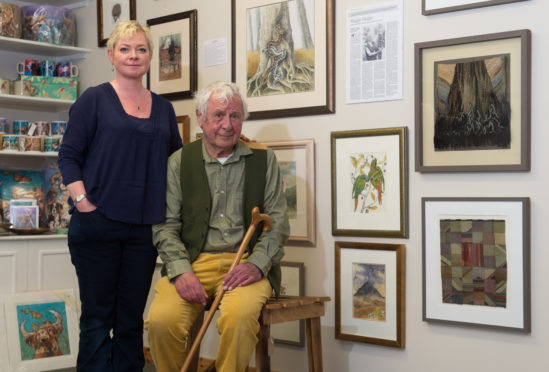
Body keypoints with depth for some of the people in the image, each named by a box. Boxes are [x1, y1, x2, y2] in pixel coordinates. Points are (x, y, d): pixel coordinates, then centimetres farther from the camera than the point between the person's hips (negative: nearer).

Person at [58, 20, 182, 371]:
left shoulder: (163, 108, 12)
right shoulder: (94, 99, 1)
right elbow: (69, 155, -2)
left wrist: (170, 209, 6)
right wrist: (84, 202, -12)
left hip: (145, 227, 4)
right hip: (98, 224, -3)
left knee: (132, 319, 9)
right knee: (97, 316, 3)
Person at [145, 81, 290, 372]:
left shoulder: (263, 159, 10)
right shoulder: (179, 162, 10)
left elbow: (278, 223, 6)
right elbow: (165, 226, 5)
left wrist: (256, 264, -11)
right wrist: (181, 271, -12)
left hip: (246, 264, -1)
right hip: (193, 261, 1)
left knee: (240, 315, -34)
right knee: (162, 320, -27)